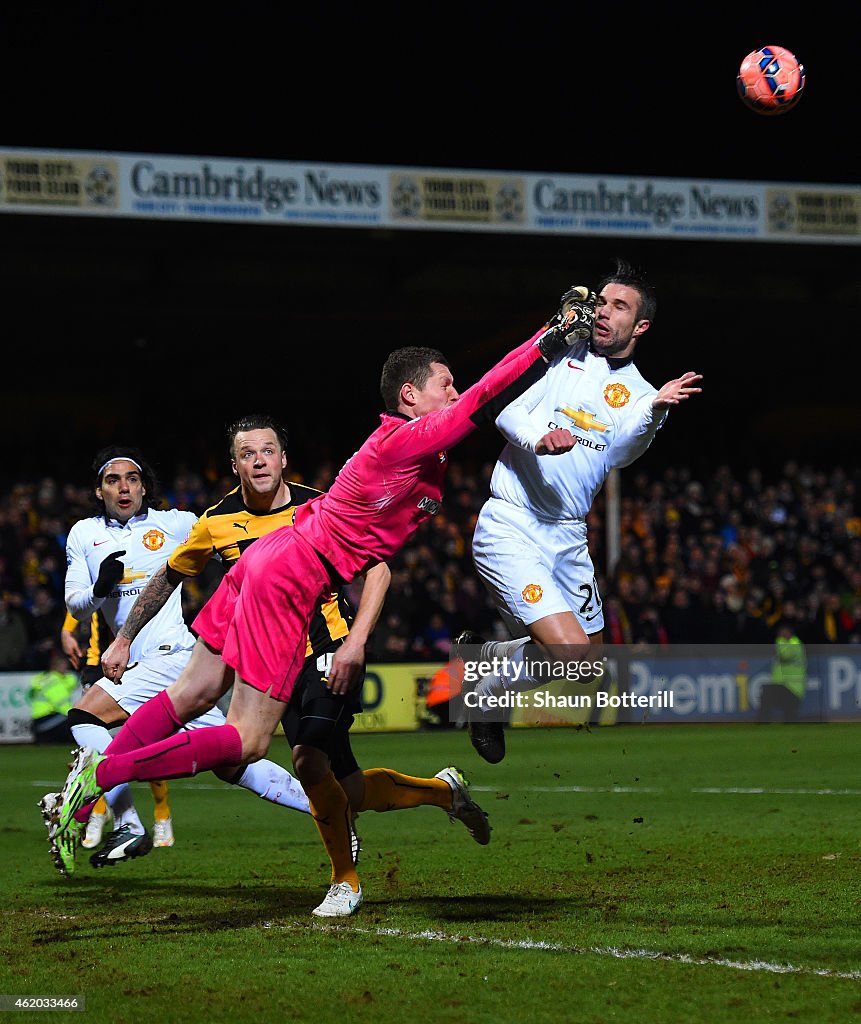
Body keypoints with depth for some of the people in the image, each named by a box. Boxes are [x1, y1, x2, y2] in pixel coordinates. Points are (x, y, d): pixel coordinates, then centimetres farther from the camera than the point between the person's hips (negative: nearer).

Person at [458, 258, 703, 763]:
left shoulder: (638, 393, 9)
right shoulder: (563, 357, 3)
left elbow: (621, 453, -11)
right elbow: (509, 411, -4)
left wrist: (656, 409, -30)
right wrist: (538, 438, -26)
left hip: (568, 538, 6)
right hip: (510, 526, -5)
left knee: (588, 665, 14)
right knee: (569, 649, -20)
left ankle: (484, 652, 37)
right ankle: (485, 697, 6)